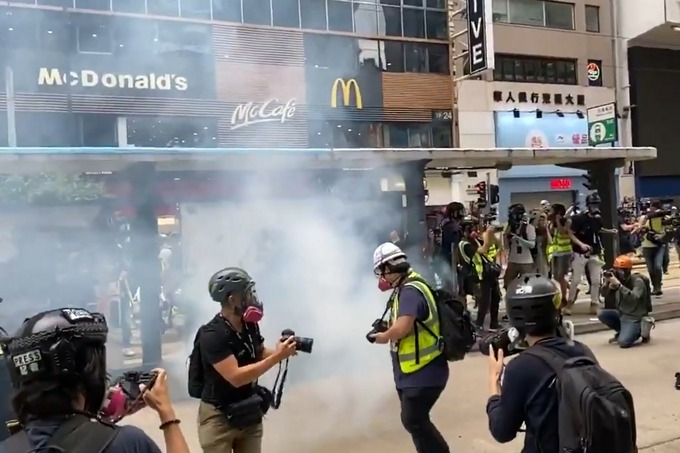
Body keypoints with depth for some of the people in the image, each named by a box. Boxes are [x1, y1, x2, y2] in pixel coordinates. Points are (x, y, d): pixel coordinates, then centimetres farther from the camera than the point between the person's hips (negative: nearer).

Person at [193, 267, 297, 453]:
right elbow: (236, 377, -30)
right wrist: (277, 357, -30)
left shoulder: (250, 325, -2)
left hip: (249, 413, 6)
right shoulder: (212, 335, -23)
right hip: (219, 417, -6)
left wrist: (280, 350, -9)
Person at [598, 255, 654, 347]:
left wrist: (619, 285, -39)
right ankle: (623, 331, 10)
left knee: (623, 342, -23)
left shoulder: (637, 281, -17)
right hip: (622, 314, 7)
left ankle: (640, 331, 8)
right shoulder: (619, 279, 0)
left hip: (635, 318, -7)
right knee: (602, 315, -12)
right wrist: (607, 284, -17)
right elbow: (605, 296, 2)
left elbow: (634, 298, -35)